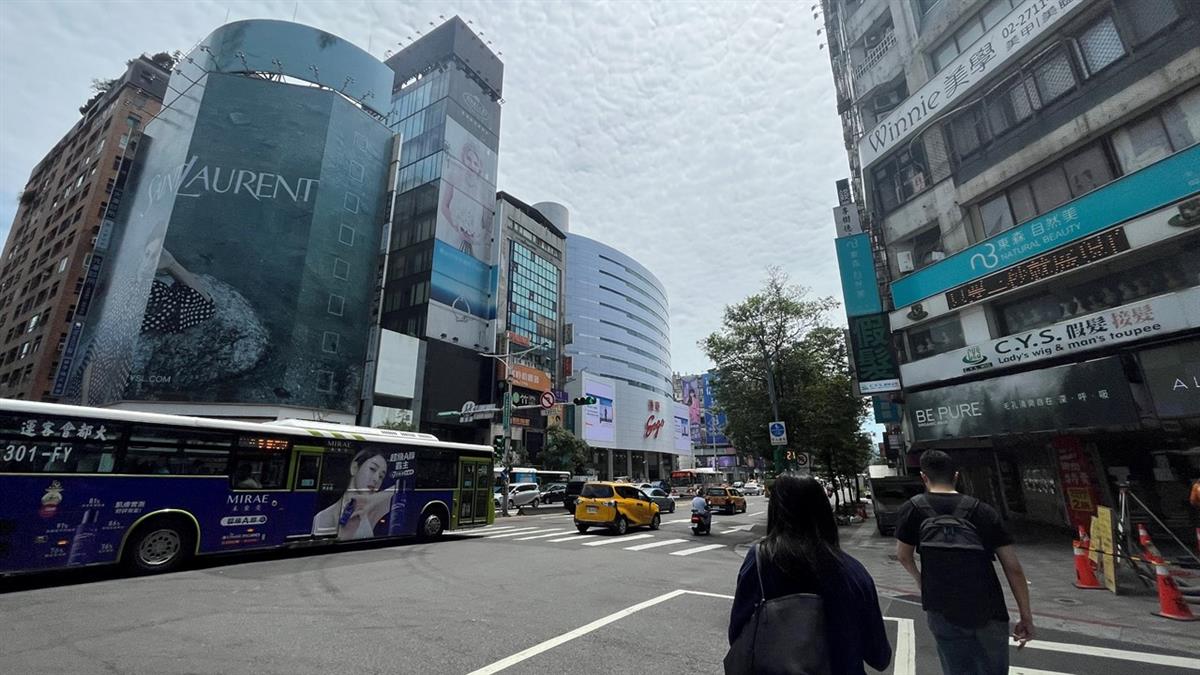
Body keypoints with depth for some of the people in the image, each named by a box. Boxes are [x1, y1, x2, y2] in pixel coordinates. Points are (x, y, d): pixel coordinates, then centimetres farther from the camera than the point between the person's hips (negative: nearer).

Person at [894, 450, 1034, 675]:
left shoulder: (913, 509, -5)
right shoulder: (984, 511, 0)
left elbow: (903, 555, 6)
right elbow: (1013, 567, 0)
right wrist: (1026, 616, 9)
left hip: (944, 613, -2)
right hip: (989, 612, 2)